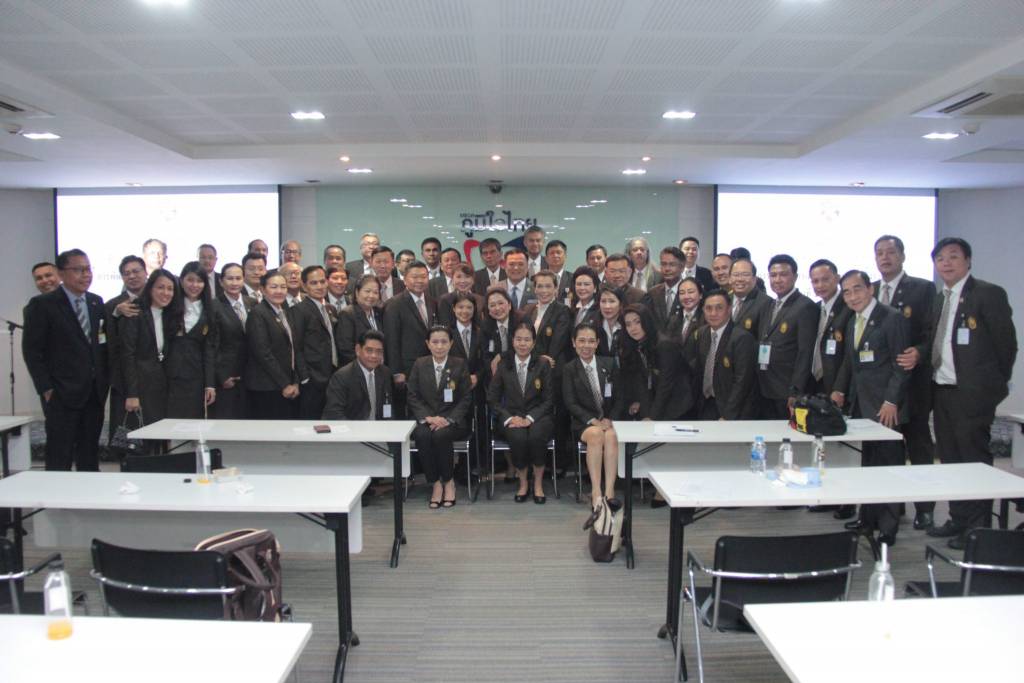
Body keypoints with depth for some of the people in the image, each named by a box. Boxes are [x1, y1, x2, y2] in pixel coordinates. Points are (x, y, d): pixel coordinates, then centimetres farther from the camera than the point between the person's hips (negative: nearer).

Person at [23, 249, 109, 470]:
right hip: (62, 394, -5)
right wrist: (46, 389, -10)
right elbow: (31, 350, -6)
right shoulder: (42, 305, -5)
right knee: (60, 458, 0)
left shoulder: (96, 302, 11)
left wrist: (103, 382, 7)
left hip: (95, 393, 5)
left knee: (90, 455, 11)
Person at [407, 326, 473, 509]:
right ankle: (436, 483, -16)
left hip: (452, 420, -1)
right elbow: (413, 397, 4)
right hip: (425, 419, 2)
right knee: (422, 435, -32)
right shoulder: (419, 364, 8)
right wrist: (427, 418, -13)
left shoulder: (460, 365, 5)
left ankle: (449, 481, -10)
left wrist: (448, 419, -14)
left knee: (440, 435, -33)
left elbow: (466, 398, 1)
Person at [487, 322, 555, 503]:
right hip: (510, 417, 0)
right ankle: (523, 482, -9)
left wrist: (529, 419, -14)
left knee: (537, 435, -34)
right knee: (518, 437, -33)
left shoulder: (543, 365, 5)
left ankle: (538, 483, -12)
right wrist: (509, 418, -11)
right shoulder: (503, 365, 7)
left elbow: (549, 400, 2)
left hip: (537, 416, 0)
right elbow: (492, 399, 6)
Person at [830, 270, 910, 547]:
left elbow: (901, 365, -13)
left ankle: (888, 528, 7)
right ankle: (868, 517, 22)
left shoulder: (892, 318, -10)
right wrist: (839, 390, 10)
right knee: (868, 462, 13)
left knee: (888, 464, -1)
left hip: (884, 406, -7)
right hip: (860, 404, 7)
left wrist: (891, 401, -17)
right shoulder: (852, 322, 14)